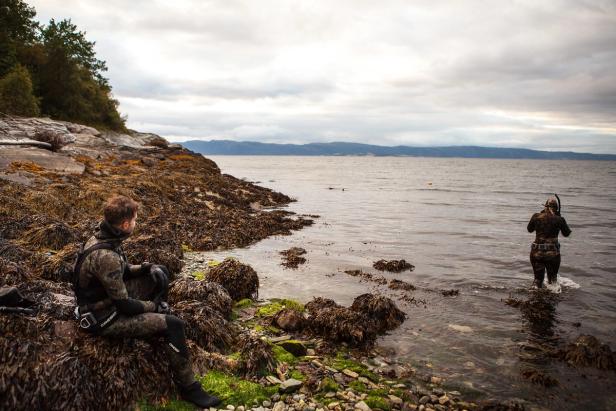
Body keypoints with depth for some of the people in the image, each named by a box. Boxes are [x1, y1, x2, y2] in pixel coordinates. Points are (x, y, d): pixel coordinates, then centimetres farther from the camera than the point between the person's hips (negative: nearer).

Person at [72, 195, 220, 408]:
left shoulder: (102, 236, -4)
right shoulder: (105, 256, -33)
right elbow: (124, 305, -26)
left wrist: (141, 269, -4)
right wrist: (153, 306, -10)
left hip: (108, 298, 10)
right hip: (105, 318, -9)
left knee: (159, 273, 13)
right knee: (173, 325, -17)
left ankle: (158, 321, 26)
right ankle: (188, 388, -5)